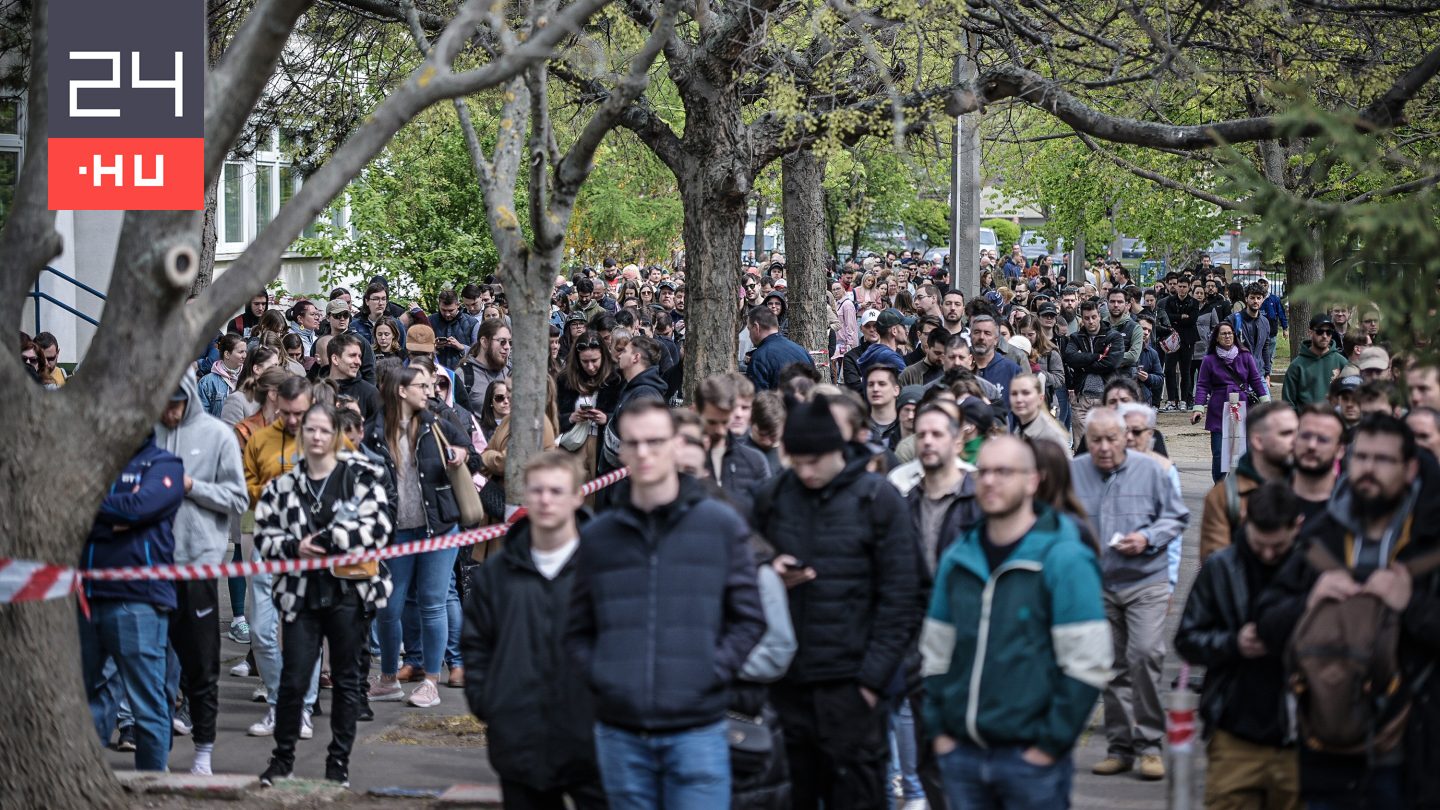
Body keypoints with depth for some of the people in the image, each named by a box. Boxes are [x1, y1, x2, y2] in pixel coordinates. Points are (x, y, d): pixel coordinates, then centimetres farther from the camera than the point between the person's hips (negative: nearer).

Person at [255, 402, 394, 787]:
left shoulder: (361, 477, -1)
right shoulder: (284, 485, 8)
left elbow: (377, 527, -12)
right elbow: (264, 536, 8)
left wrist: (325, 539, -15)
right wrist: (294, 547, -12)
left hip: (350, 592, -2)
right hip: (302, 592, 2)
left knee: (346, 678, 7)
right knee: (293, 679, -2)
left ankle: (339, 762, 16)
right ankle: (282, 758, 13)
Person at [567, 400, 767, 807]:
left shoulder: (721, 525, 3)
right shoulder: (597, 536, 8)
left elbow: (748, 619, 5)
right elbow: (579, 629, 15)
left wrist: (712, 671, -7)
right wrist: (597, 674, -2)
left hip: (696, 729, -2)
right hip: (620, 735, 2)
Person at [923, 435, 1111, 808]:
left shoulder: (1063, 559, -9)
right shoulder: (958, 558, 9)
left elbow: (1086, 662, -12)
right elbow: (936, 649, 16)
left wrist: (1052, 743, -13)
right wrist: (940, 729, 7)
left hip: (1031, 756, -5)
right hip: (962, 753, 5)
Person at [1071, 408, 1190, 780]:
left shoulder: (1149, 469, 0)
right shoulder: (1073, 473, 3)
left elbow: (1177, 517, 6)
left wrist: (1148, 539, -9)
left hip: (1145, 582, -2)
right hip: (1096, 585, 2)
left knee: (1146, 655, -16)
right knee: (1111, 666, 6)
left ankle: (1148, 744, -6)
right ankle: (1120, 746, 15)